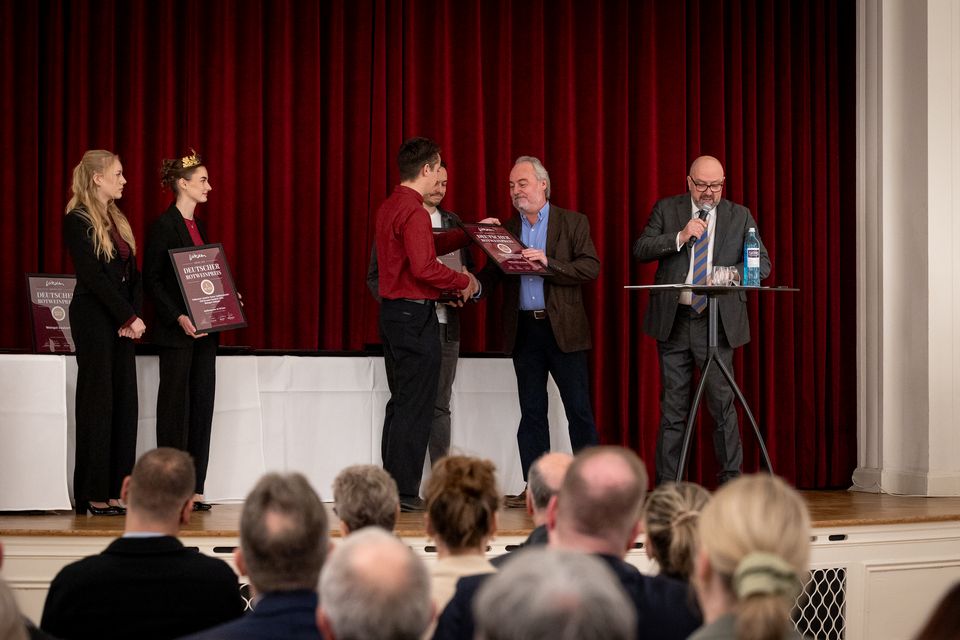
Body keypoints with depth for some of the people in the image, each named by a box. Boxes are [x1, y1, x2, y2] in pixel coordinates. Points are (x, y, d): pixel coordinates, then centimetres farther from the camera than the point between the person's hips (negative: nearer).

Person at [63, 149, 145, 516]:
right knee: (98, 403, -5)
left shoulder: (118, 221, 16)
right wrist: (130, 318, -15)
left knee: (125, 403, 5)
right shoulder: (78, 221, -9)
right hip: (94, 318, -8)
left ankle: (115, 492, 8)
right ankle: (94, 496, 1)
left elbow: (133, 274, 13)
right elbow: (93, 277, -16)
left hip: (122, 322, 8)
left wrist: (135, 315, -2)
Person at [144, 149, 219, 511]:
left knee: (202, 404, 6)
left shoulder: (198, 226, 16)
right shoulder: (164, 225, -8)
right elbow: (151, 279, -12)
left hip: (204, 330, 8)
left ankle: (194, 490, 10)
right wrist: (178, 317, -20)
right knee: (176, 405, -3)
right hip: (176, 332, -8)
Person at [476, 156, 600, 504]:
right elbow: (492, 273, 6)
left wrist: (548, 263, -20)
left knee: (579, 410, -1)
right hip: (523, 330, 4)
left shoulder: (573, 222, 2)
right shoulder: (506, 229, 13)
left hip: (563, 328, -4)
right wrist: (474, 286, -15)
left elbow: (591, 267, -9)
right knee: (531, 412, 7)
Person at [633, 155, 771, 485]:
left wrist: (732, 272, -14)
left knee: (722, 404, -4)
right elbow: (640, 249, -1)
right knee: (672, 407, 5)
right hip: (673, 319, 1)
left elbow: (763, 263, 5)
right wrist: (679, 237, -14)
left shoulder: (740, 216, 8)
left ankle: (731, 481, 5)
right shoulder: (666, 209, 7)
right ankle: (666, 486, 10)